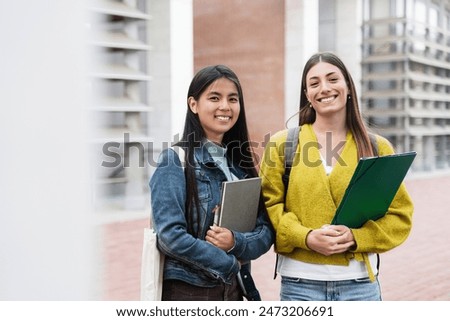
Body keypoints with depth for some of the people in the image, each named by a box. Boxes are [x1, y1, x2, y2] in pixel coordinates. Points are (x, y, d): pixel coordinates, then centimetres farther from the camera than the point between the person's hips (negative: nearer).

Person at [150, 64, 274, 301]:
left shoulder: (242, 164, 7)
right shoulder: (175, 160, -10)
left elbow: (266, 231, 4)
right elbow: (170, 235, -17)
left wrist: (236, 242, -15)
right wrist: (229, 263, -11)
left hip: (233, 289, 5)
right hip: (187, 289, -5)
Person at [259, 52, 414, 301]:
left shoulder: (378, 147, 5)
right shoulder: (282, 144, 1)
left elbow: (399, 216, 4)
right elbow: (268, 206, -1)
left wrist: (356, 237, -13)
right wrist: (306, 237, -17)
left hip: (361, 283, 1)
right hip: (300, 283, -1)